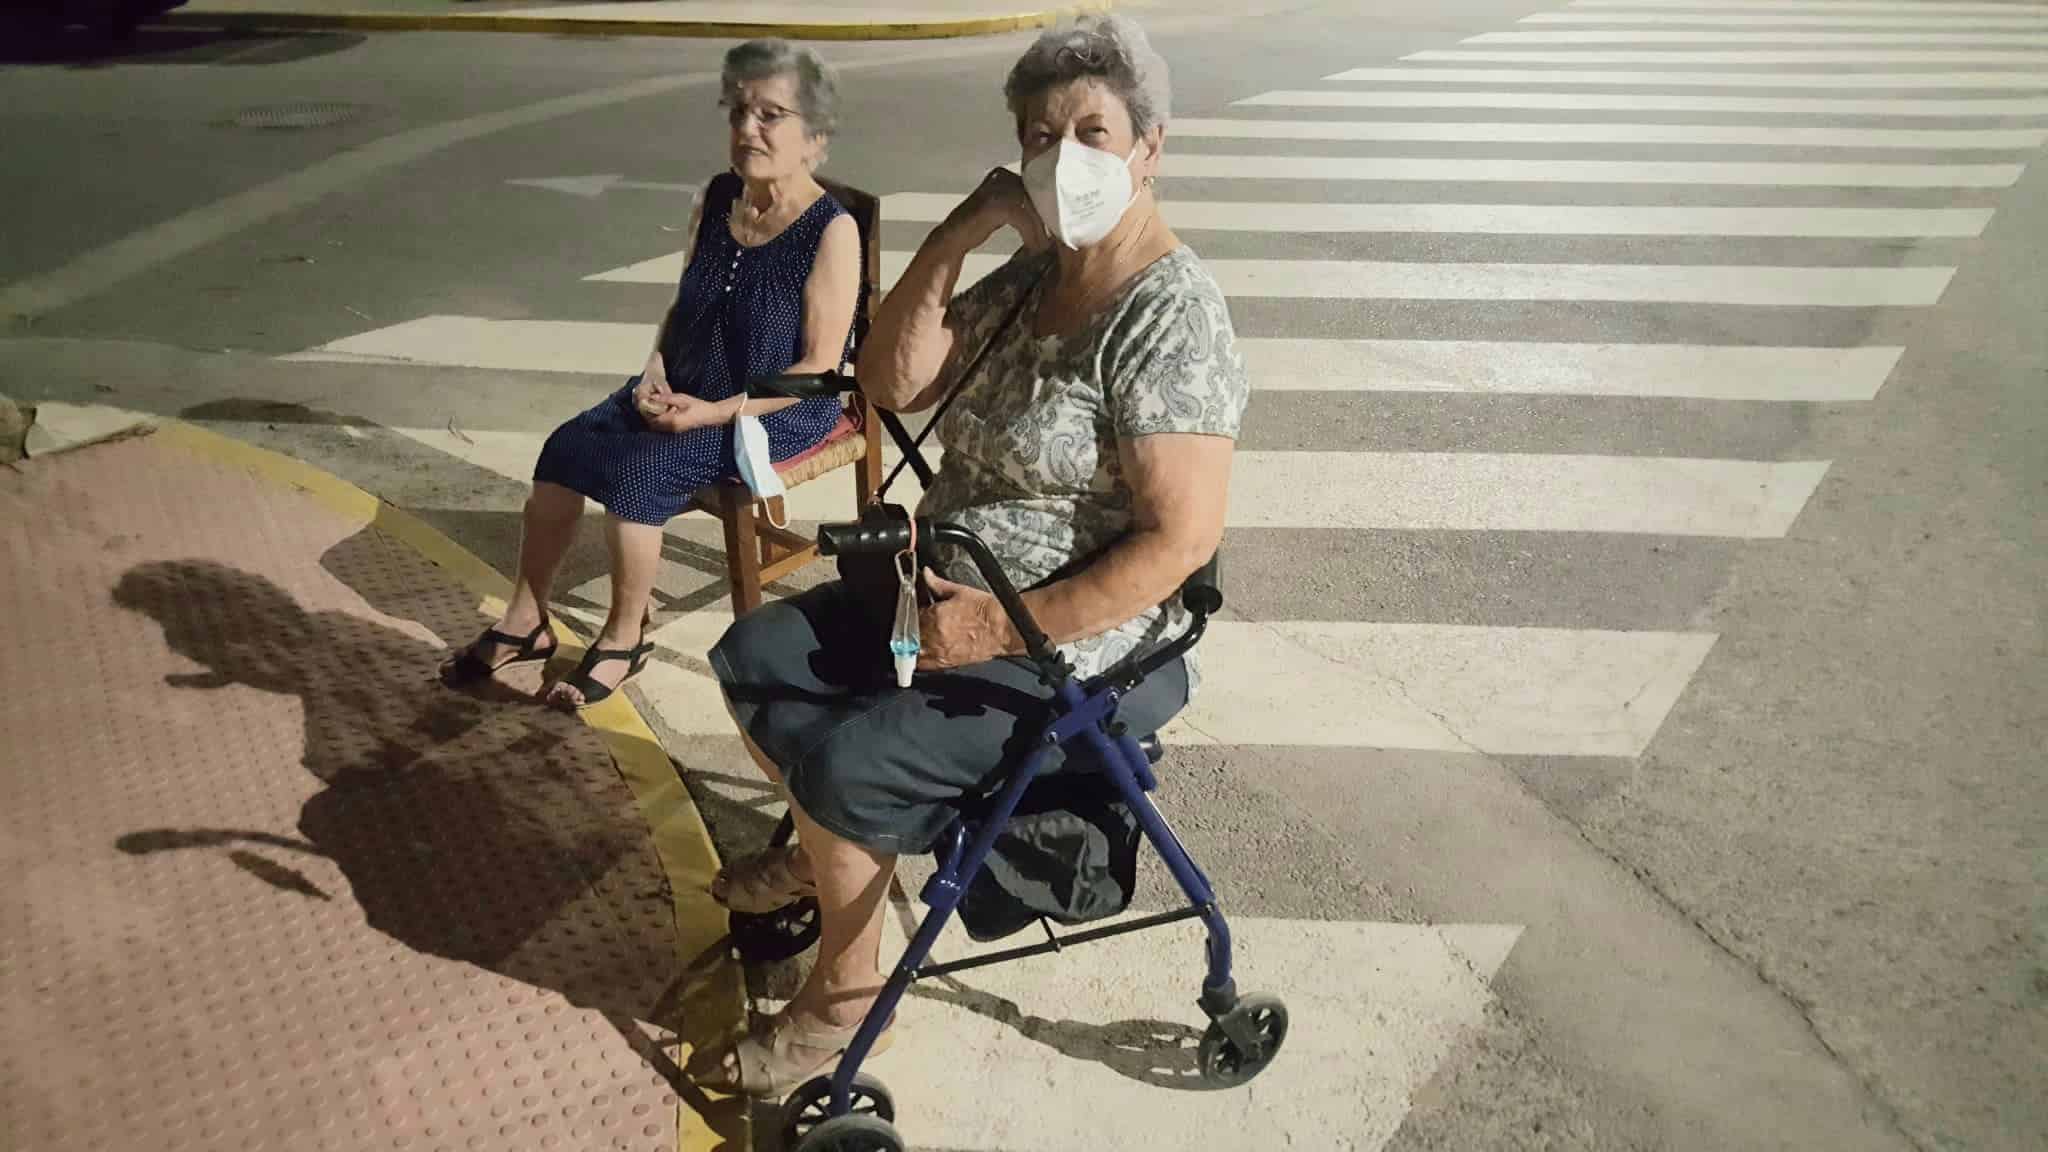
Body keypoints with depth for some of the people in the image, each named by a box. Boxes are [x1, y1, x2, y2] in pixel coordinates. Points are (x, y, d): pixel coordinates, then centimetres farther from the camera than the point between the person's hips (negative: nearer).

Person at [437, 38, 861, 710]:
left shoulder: (831, 231, -17)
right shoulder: (716, 199, 4)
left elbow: (820, 366, -18)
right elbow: (683, 306, 15)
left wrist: (718, 412, -23)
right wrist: (656, 373, -5)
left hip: (781, 411, -7)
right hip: (686, 390, 7)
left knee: (637, 469, -26)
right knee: (566, 447, -11)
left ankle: (625, 640, -4)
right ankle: (525, 622, 2)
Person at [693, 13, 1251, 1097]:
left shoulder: (1168, 322, -22)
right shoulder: (1035, 272, 4)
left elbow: (1181, 539, -26)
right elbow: (892, 381, 1)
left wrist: (1002, 629, -24)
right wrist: (949, 242, -12)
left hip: (1070, 649, -9)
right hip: (952, 588, 9)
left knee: (845, 763, -21)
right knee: (753, 659, 8)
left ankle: (845, 995, 6)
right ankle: (825, 850, 33)